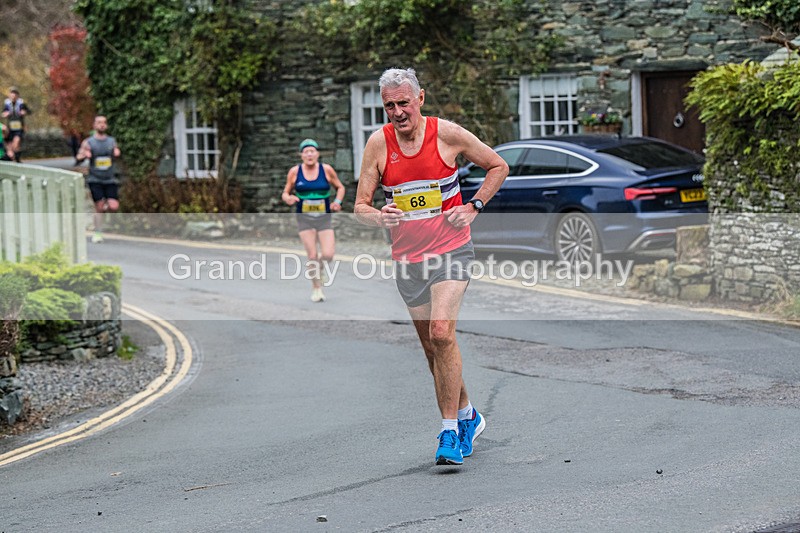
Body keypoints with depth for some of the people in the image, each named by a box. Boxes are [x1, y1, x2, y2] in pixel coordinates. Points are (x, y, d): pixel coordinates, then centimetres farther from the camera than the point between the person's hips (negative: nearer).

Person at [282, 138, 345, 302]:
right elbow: (285, 193, 8)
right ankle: (316, 289, 13)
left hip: (324, 219, 0)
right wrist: (288, 198, -15)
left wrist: (337, 201, -8)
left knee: (328, 255, -13)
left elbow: (340, 187, 11)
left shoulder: (326, 170, -2)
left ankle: (320, 265, 24)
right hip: (304, 219, 0)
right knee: (312, 256, -6)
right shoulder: (294, 172, -1)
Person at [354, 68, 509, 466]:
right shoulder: (378, 143, -2)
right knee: (432, 347, 11)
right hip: (407, 258, 4)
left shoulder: (447, 134, -7)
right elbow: (360, 207, 1)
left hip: (451, 251, -4)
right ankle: (468, 417, 32)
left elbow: (498, 167, 7)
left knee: (441, 334, -21)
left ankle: (450, 432, -15)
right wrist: (380, 217, -21)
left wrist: (474, 207, -4)